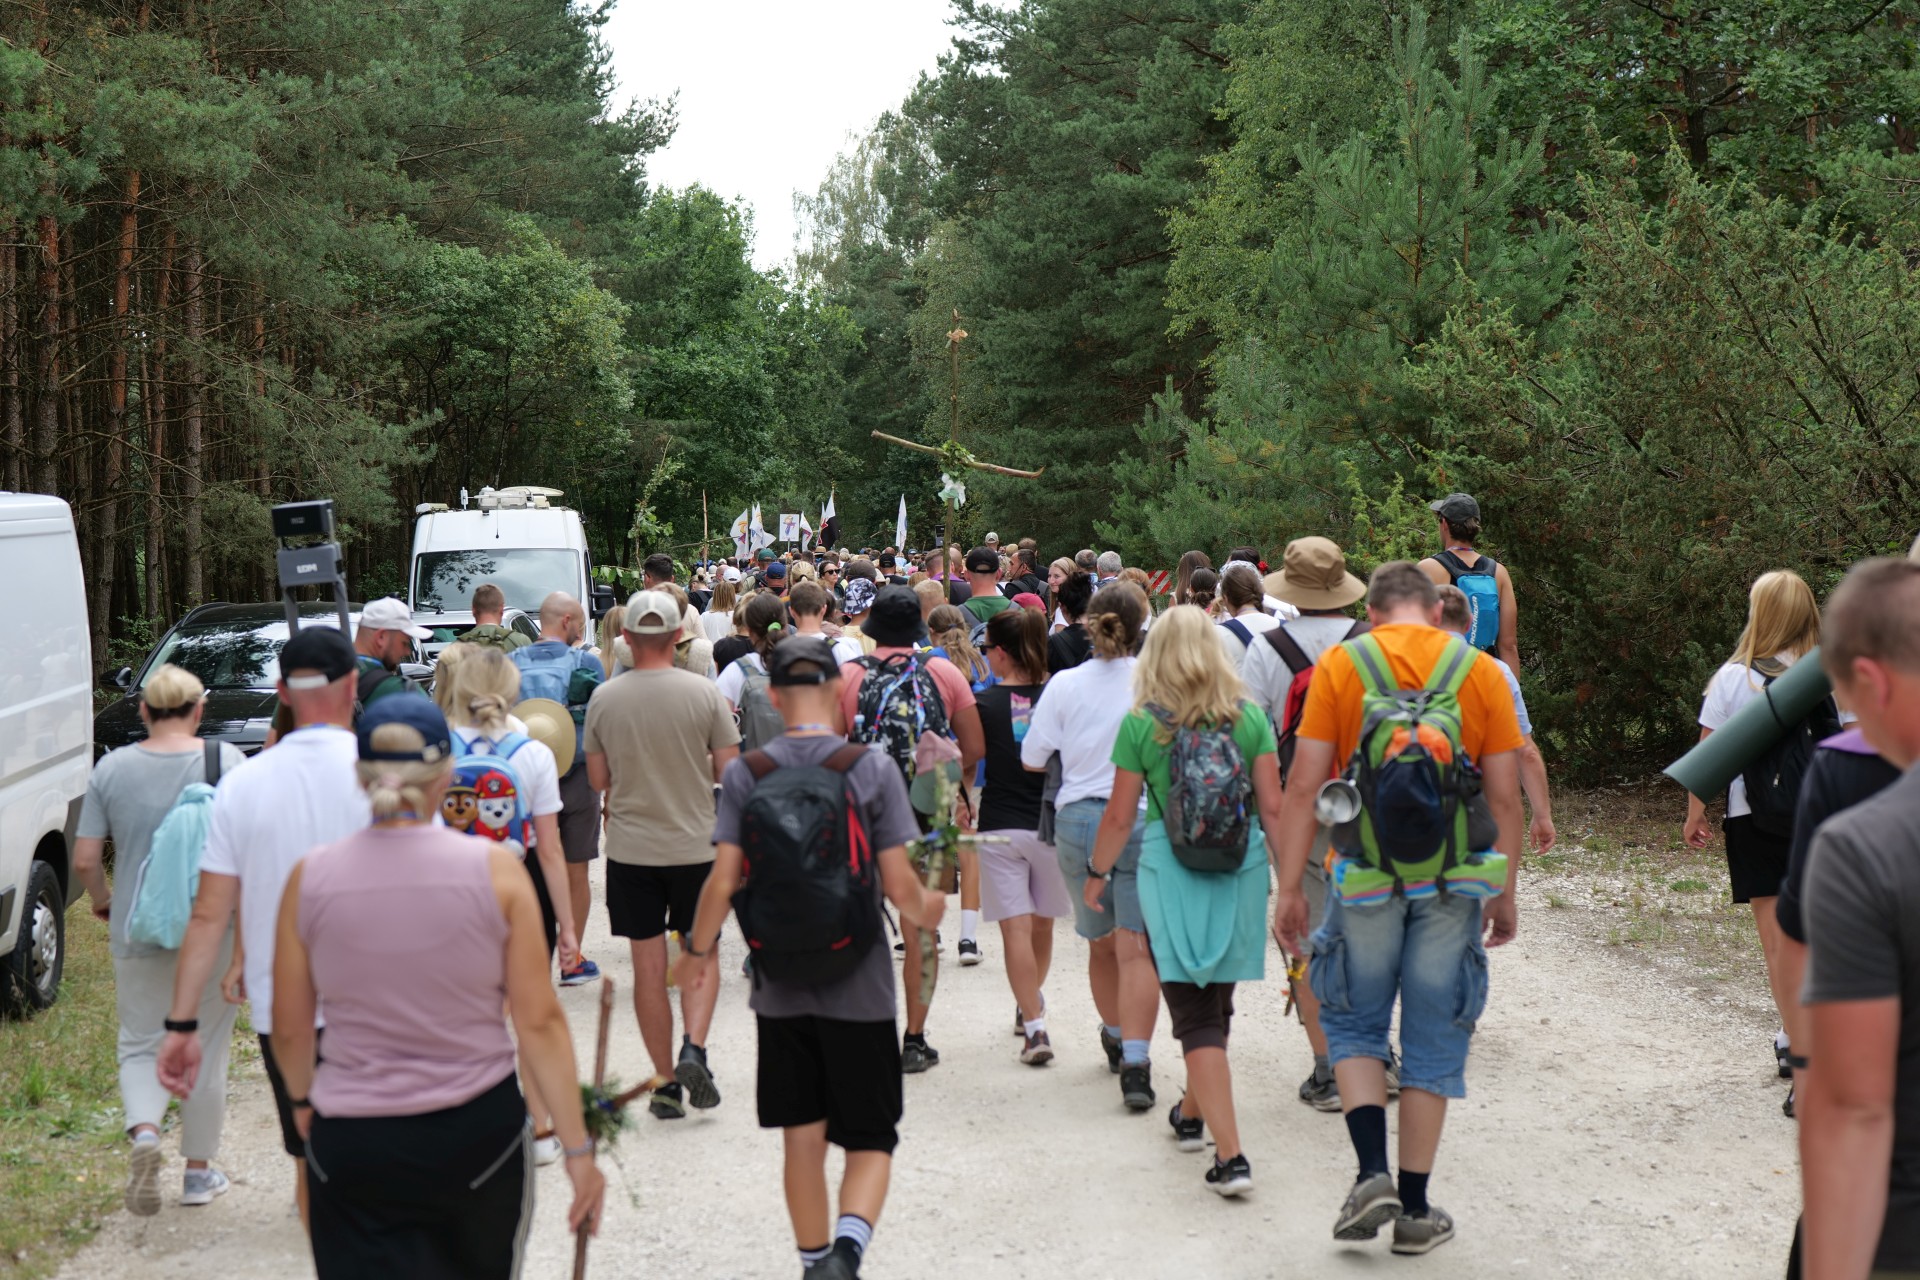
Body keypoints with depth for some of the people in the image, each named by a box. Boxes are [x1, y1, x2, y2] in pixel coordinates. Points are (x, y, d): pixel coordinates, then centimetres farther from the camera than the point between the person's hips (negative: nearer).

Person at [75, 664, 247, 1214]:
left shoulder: (113, 768, -2)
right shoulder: (227, 761, -7)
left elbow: (85, 859, -3)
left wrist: (103, 901, 16)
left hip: (139, 931, 1)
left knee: (140, 1045, 14)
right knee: (206, 1050, 13)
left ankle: (144, 1133, -14)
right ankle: (199, 1172, 22)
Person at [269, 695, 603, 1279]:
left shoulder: (309, 877, -5)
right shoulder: (494, 869, -9)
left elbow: (291, 1029, 3)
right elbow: (540, 1021, -9)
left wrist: (303, 1100, 24)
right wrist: (577, 1148, -2)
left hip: (352, 1142, 0)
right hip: (477, 1132, 0)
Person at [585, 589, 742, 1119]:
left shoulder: (604, 699, -4)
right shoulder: (704, 693, -8)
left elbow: (598, 780, 4)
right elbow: (729, 771, -4)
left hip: (631, 849, 1)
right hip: (696, 844, -1)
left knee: (648, 965, 7)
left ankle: (665, 1080, 10)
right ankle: (693, 1050, -5)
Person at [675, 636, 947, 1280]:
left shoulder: (743, 774, -5)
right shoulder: (872, 769, -9)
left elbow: (723, 882, -7)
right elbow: (900, 887, -11)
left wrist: (697, 951, 10)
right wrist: (929, 908, 12)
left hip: (780, 986, 2)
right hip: (858, 985, -2)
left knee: (802, 1139, 15)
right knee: (870, 1139, 8)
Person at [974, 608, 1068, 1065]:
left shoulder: (985, 704, -9)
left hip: (1000, 827, -3)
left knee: (1016, 928, -2)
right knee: (1042, 924, 20)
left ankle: (1035, 1028, -9)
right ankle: (1031, 1001, 39)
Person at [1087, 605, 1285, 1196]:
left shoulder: (1140, 723, -4)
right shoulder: (1249, 716, 1)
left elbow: (1120, 816, 0)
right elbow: (1272, 806, 0)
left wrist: (1097, 872, 15)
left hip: (1170, 868, -3)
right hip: (1242, 866, 3)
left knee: (1196, 1015, -2)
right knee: (1216, 1002, 21)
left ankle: (1230, 1154, -11)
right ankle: (1193, 1112, 42)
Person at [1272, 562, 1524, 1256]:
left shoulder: (1339, 666, -1)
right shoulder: (1481, 672, 2)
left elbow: (1304, 786, -5)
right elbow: (1504, 796, 1)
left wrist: (1289, 887, -1)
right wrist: (1505, 892, 9)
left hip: (1364, 878, -1)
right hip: (1452, 884, 1)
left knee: (1354, 1023, 17)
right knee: (1433, 1041, 10)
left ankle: (1373, 1173, 1)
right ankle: (1415, 1210, 15)